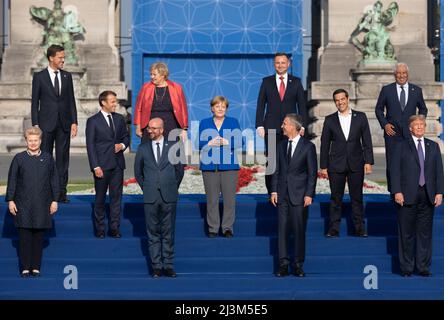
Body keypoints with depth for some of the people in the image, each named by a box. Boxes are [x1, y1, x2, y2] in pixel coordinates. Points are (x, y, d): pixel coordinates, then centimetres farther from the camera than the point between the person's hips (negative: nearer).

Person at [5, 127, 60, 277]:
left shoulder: (48, 158, 4)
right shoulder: (19, 158, 2)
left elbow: (54, 180, 7)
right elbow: (12, 180, 3)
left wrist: (54, 200, 4)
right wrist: (10, 200, -1)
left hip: (42, 204, 1)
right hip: (23, 204, -1)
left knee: (39, 236, 5)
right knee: (24, 236, -1)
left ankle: (36, 267, 13)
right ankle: (25, 267, 6)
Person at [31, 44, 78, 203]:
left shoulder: (67, 76, 9)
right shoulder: (39, 77, 1)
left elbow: (71, 100, 11)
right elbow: (34, 102, 1)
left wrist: (74, 122, 2)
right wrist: (35, 124, -6)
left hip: (64, 124, 3)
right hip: (46, 123, -3)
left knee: (63, 158, 3)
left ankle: (61, 191, 6)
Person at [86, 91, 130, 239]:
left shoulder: (119, 119, 9)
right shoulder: (93, 121, -4)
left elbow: (126, 136, 20)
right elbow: (90, 145, -7)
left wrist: (122, 145, -4)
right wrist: (96, 166, -13)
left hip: (117, 164, 4)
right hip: (102, 165, -4)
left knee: (116, 196, 4)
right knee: (100, 198, 4)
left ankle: (114, 228, 10)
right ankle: (100, 228, 13)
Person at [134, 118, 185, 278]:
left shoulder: (173, 147, 5)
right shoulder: (143, 149, 6)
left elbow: (179, 170, 13)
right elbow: (138, 172, 16)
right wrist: (146, 188, 12)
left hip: (169, 197, -1)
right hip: (150, 198, 1)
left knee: (168, 232, 3)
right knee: (153, 232, 3)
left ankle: (168, 265, 8)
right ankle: (156, 266, 7)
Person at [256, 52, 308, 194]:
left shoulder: (296, 82, 8)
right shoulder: (267, 82, 8)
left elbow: (302, 105, 7)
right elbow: (261, 105, 7)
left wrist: (302, 125, -2)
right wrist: (259, 125, -3)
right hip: (272, 128, 0)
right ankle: (271, 193, 2)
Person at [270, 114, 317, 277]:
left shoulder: (308, 146, -2)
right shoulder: (281, 145, 11)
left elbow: (312, 173, -3)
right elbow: (277, 170, 13)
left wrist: (309, 194, -9)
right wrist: (274, 190, 5)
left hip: (299, 195, -4)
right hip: (283, 194, 4)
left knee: (299, 230, 0)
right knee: (283, 229, 2)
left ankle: (298, 265, 8)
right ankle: (283, 264, 5)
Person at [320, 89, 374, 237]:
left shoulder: (360, 117, 5)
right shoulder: (330, 120, 5)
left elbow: (367, 141, 4)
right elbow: (325, 144, 6)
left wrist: (368, 161, -4)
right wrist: (323, 166, 3)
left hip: (356, 164, 0)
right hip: (336, 165, 0)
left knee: (357, 197, 3)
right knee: (336, 197, 2)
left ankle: (359, 228, 8)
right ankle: (334, 228, 6)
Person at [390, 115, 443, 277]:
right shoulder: (401, 146, 4)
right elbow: (395, 170, -2)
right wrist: (397, 192, -12)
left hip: (428, 196, 3)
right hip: (407, 196, -3)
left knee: (425, 232, 5)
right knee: (406, 233, 1)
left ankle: (423, 266, 11)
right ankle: (406, 267, 8)